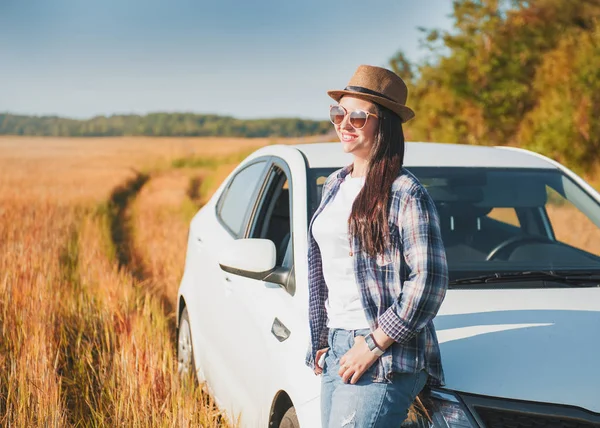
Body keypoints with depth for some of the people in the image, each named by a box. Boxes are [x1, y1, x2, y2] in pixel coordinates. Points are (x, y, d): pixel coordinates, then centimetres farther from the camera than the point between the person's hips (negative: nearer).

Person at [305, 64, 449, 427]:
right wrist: (320, 340, 16)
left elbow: (429, 282, -16)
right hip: (336, 349, 8)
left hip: (385, 361, -7)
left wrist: (373, 344, -16)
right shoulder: (335, 185, 12)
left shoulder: (406, 194, -11)